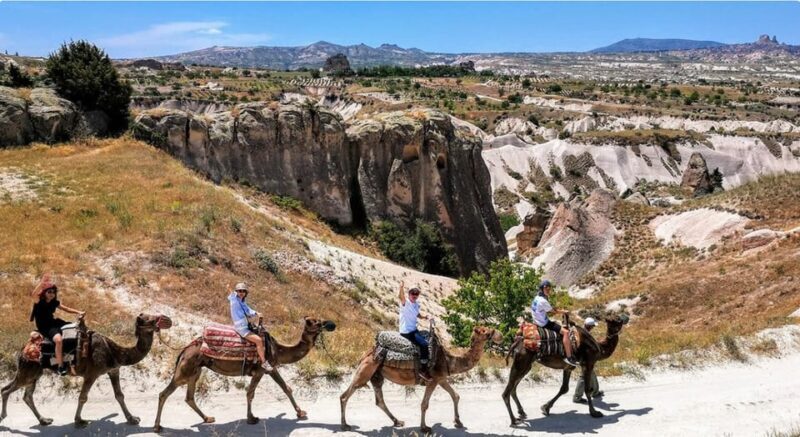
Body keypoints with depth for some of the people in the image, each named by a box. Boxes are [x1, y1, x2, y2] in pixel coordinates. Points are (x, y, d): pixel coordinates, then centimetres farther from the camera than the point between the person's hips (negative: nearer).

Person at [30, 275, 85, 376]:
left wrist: (78, 312, 0)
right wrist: (42, 282, -48)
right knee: (58, 340, -35)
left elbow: (66, 309, 14)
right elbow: (34, 294, -38)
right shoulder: (39, 301, -15)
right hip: (44, 327, -7)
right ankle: (60, 367, -28)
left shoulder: (54, 302, 4)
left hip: (53, 323, 7)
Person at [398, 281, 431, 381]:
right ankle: (423, 371, -17)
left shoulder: (416, 303, 7)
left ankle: (427, 363, 37)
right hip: (406, 331, -9)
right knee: (424, 344, -24)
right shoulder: (405, 303, -15)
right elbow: (401, 297, -39)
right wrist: (401, 287, -59)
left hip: (414, 329, 9)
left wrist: (423, 317, 0)